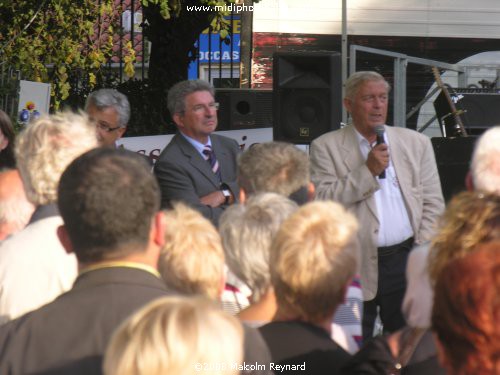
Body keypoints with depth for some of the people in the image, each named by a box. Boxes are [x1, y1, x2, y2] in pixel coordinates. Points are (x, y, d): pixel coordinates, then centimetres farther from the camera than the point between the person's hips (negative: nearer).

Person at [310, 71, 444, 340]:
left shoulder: (416, 143, 13)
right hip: (353, 266, -2)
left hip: (404, 260, 2)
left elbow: (433, 204, 12)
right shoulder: (326, 147, 4)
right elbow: (321, 202, -6)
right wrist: (368, 171, -11)